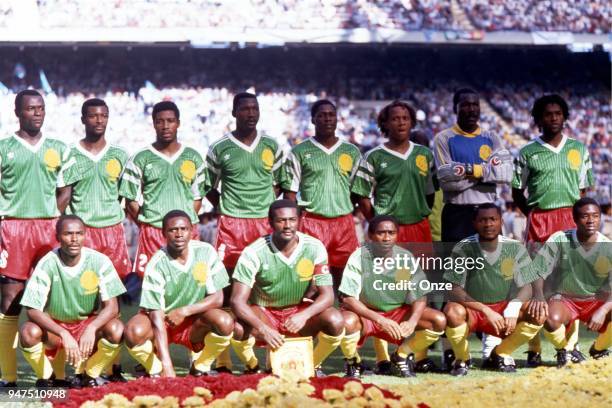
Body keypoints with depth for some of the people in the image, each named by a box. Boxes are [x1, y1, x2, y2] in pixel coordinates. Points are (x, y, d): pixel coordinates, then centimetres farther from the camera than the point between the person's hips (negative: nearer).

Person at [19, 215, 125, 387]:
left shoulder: (100, 261, -16)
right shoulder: (47, 265, -19)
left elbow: (112, 307, -16)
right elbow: (32, 310, -23)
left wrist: (91, 329, -36)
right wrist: (64, 334, -37)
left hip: (88, 324, 1)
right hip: (54, 326, -1)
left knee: (116, 330, -29)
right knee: (29, 332, -32)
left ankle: (89, 376, -1)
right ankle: (47, 378, -1)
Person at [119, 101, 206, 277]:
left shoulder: (193, 158, 10)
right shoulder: (140, 160, 2)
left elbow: (197, 198, 14)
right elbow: (131, 202, 4)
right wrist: (148, 224, -1)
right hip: (151, 234, -2)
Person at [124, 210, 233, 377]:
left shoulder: (206, 252, -13)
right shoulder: (157, 265, -22)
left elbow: (217, 298, -7)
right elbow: (157, 317, -25)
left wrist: (185, 311, -23)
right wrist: (167, 367, -33)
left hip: (195, 321, 2)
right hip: (162, 321, -2)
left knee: (225, 322, -29)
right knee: (134, 331, -34)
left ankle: (200, 368, -1)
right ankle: (156, 371, -2)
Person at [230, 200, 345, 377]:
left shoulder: (315, 248, -14)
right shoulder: (254, 252, -20)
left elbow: (327, 295, -14)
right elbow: (237, 300, -24)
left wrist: (304, 316, -35)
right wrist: (263, 329, -40)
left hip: (300, 311, 2)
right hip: (263, 312, -2)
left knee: (335, 321, -27)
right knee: (240, 327, -35)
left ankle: (313, 365, 2)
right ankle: (253, 367, -2)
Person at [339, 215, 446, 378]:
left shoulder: (407, 258, -9)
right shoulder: (359, 258, -19)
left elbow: (419, 297, -6)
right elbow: (348, 299, -23)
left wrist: (412, 321, -28)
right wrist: (380, 320, -33)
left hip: (398, 313, 4)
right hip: (365, 314, -3)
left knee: (439, 320, -15)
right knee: (347, 322, -38)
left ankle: (401, 357, 7)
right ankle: (353, 362, -4)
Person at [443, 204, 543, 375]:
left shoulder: (516, 248, -7)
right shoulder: (463, 249, -14)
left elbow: (526, 287, -6)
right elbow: (455, 291, -18)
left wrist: (514, 307, -28)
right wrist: (486, 311, -31)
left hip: (503, 309, 3)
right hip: (472, 309, -3)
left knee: (537, 315, -22)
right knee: (453, 311, -35)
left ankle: (500, 354, 3)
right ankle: (462, 358, -4)